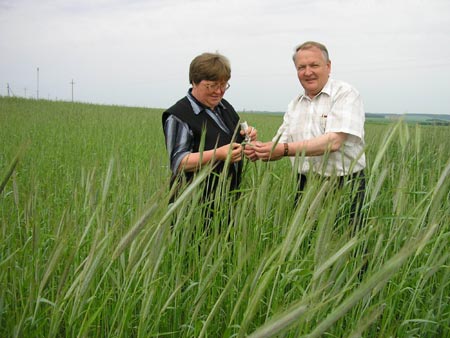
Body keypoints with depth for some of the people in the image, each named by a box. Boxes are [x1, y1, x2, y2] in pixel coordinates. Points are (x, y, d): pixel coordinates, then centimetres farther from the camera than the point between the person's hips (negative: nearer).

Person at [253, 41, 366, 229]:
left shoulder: (345, 94, -8)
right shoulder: (295, 104, 12)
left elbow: (333, 142, -21)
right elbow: (280, 144, 9)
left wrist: (285, 149, -26)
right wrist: (260, 150, -14)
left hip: (344, 186, -5)